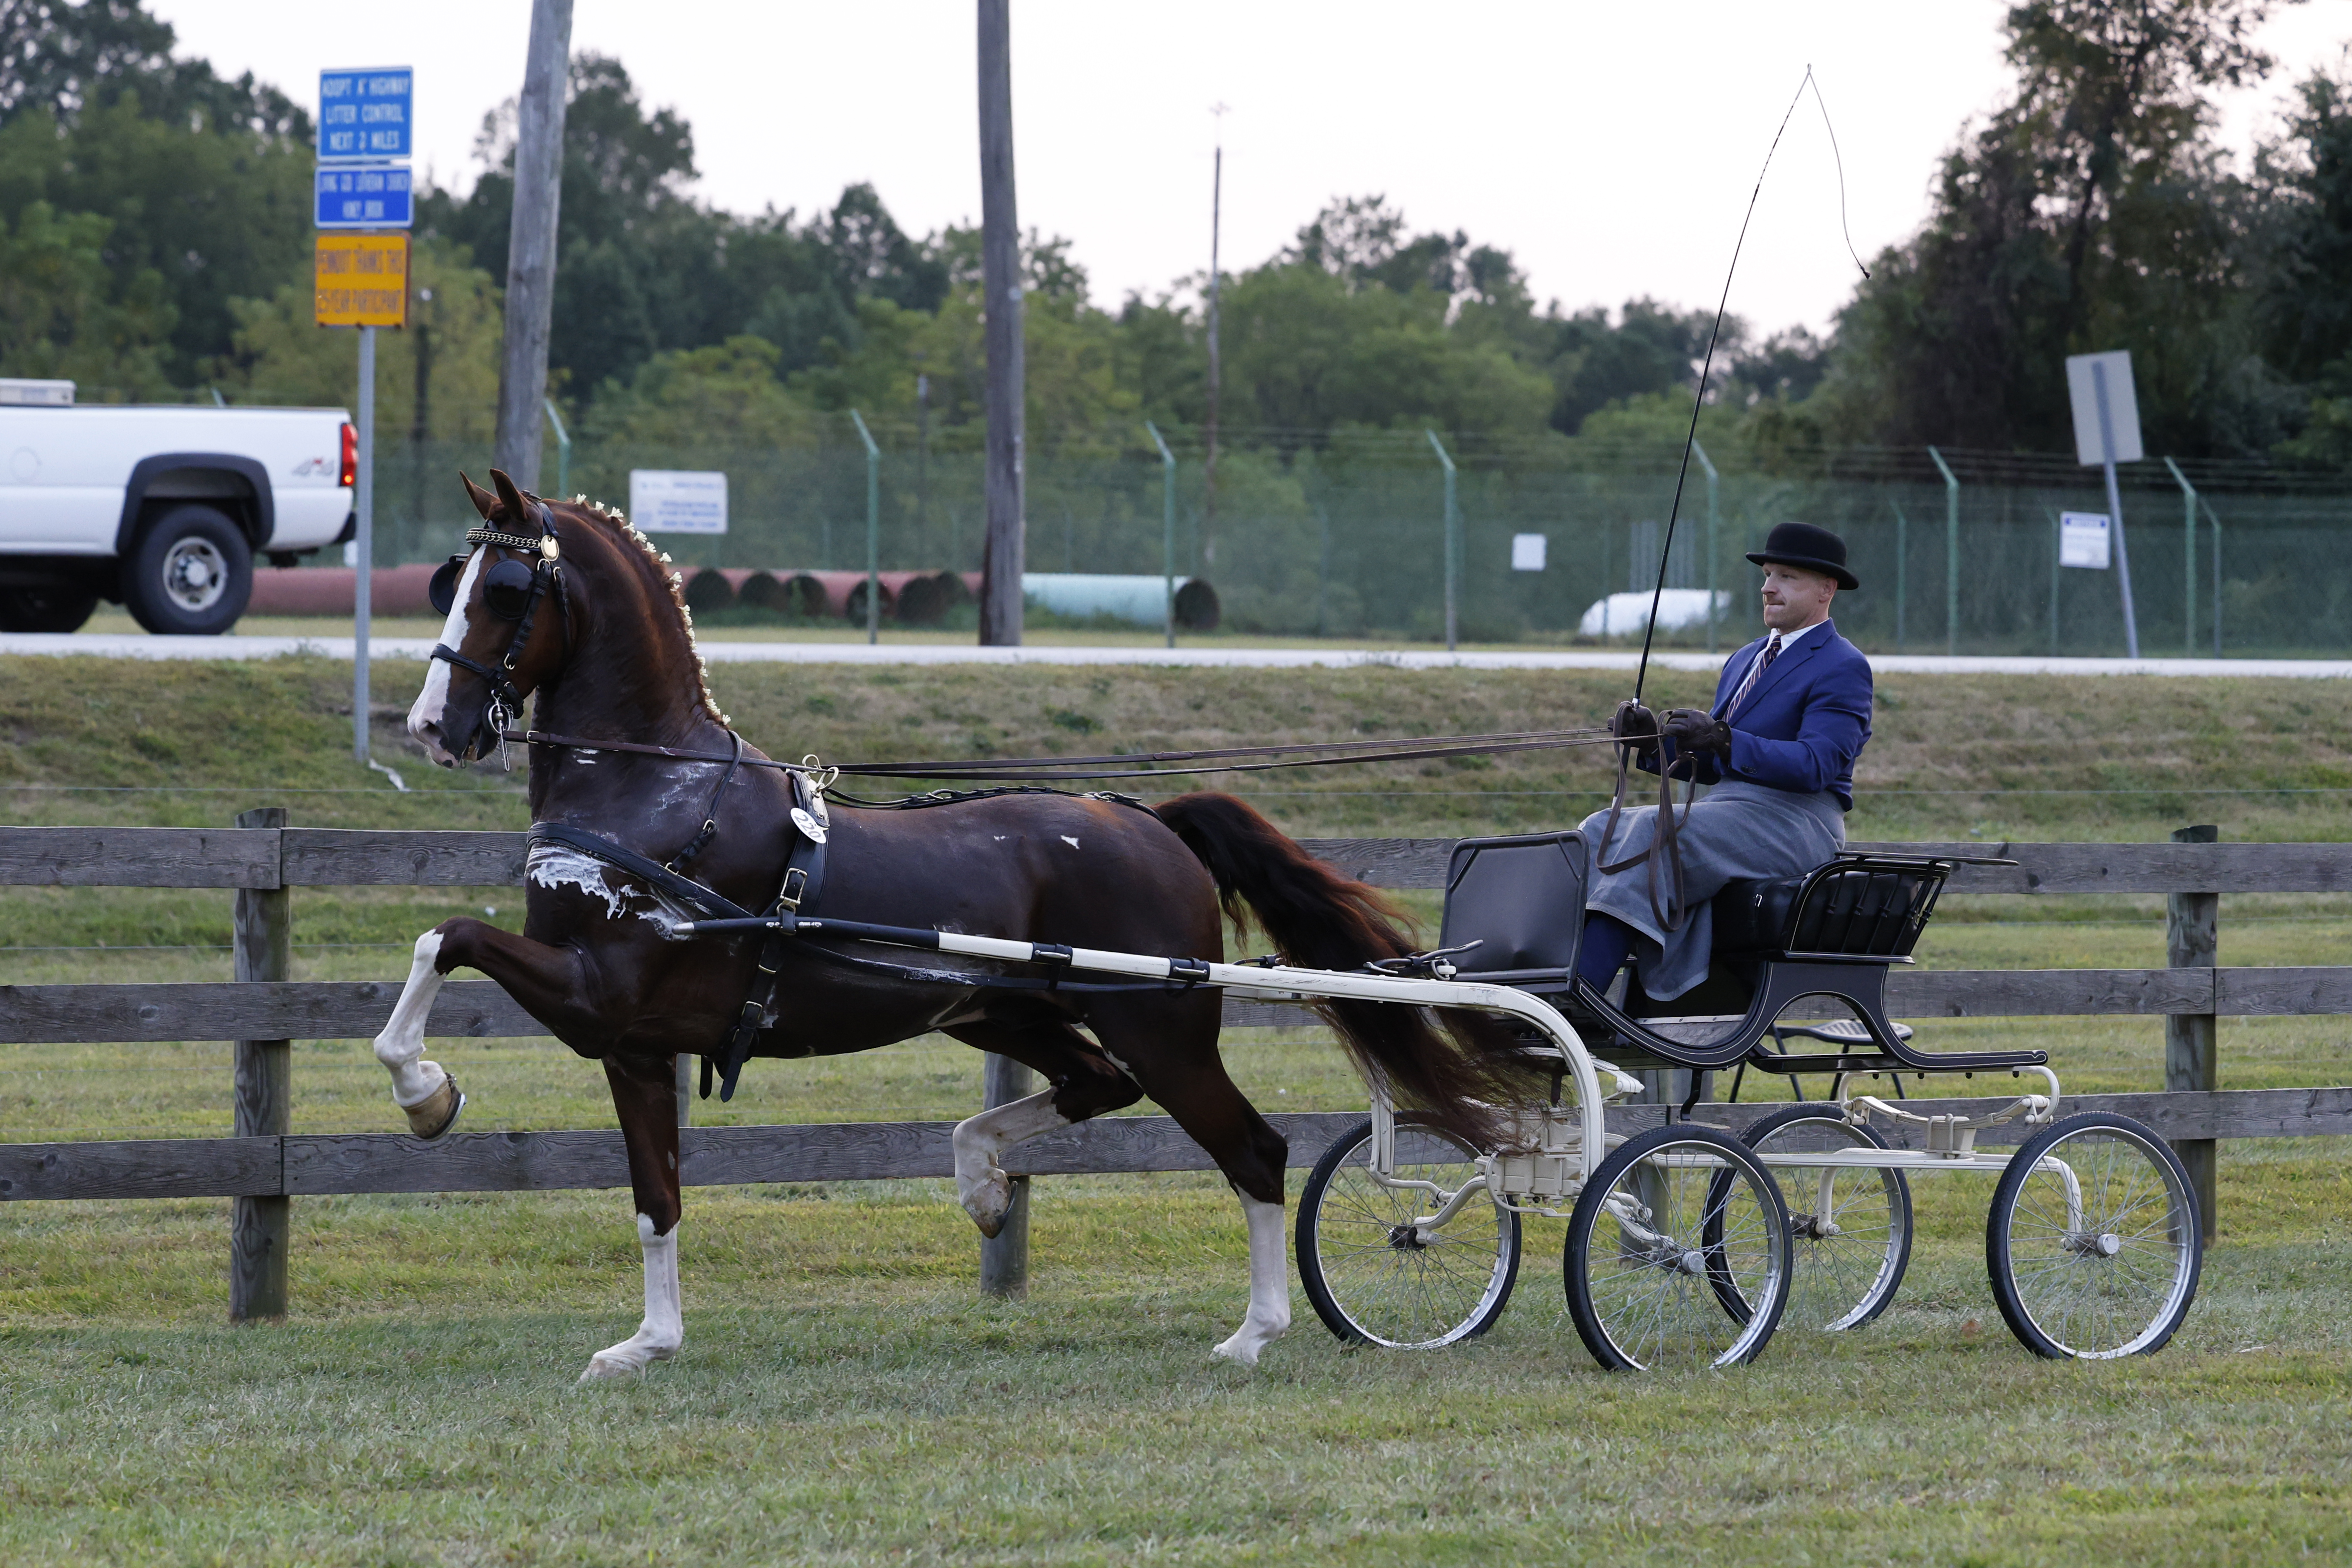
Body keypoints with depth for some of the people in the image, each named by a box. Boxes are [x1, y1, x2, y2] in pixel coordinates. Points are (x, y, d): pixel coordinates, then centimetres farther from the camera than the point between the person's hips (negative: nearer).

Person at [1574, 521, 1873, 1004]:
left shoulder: (1844, 668, -5)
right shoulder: (1745, 660, 23)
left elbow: (1816, 765, -19)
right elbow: (1709, 764, 21)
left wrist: (1723, 740, -29)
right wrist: (1653, 739, 0)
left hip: (1792, 824, -9)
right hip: (1726, 811, 9)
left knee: (1648, 832, -29)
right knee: (1602, 831, -11)